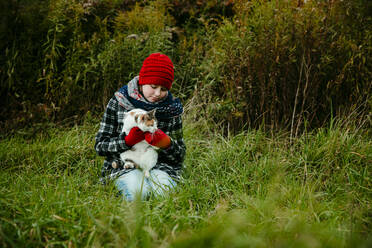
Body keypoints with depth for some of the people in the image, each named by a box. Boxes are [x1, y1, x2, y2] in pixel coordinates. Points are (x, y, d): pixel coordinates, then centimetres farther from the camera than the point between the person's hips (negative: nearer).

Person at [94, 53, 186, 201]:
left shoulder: (171, 108, 6)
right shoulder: (118, 103, 0)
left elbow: (180, 155, 7)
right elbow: (100, 146, 0)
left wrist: (166, 143, -16)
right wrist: (127, 140, -17)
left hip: (160, 167, 2)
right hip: (123, 166, -1)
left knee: (163, 186, -31)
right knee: (137, 188, -33)